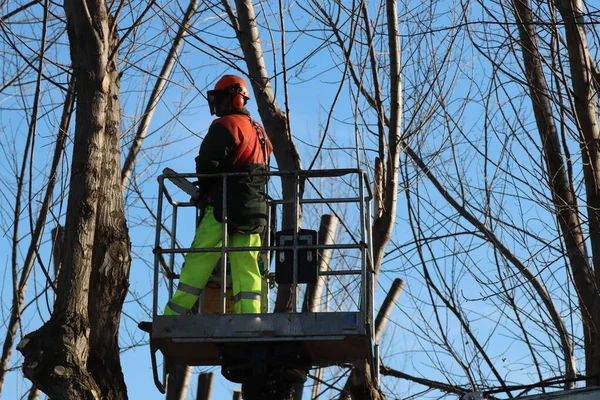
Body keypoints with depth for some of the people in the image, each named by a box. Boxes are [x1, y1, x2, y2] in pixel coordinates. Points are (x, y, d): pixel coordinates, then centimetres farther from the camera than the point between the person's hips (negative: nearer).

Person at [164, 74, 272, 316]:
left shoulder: (226, 126, -5)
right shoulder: (259, 132, 22)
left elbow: (207, 164, -14)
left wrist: (204, 191, 5)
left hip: (224, 207, -8)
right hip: (253, 212, 8)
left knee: (196, 266, -6)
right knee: (246, 271, 1)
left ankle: (170, 320, -6)